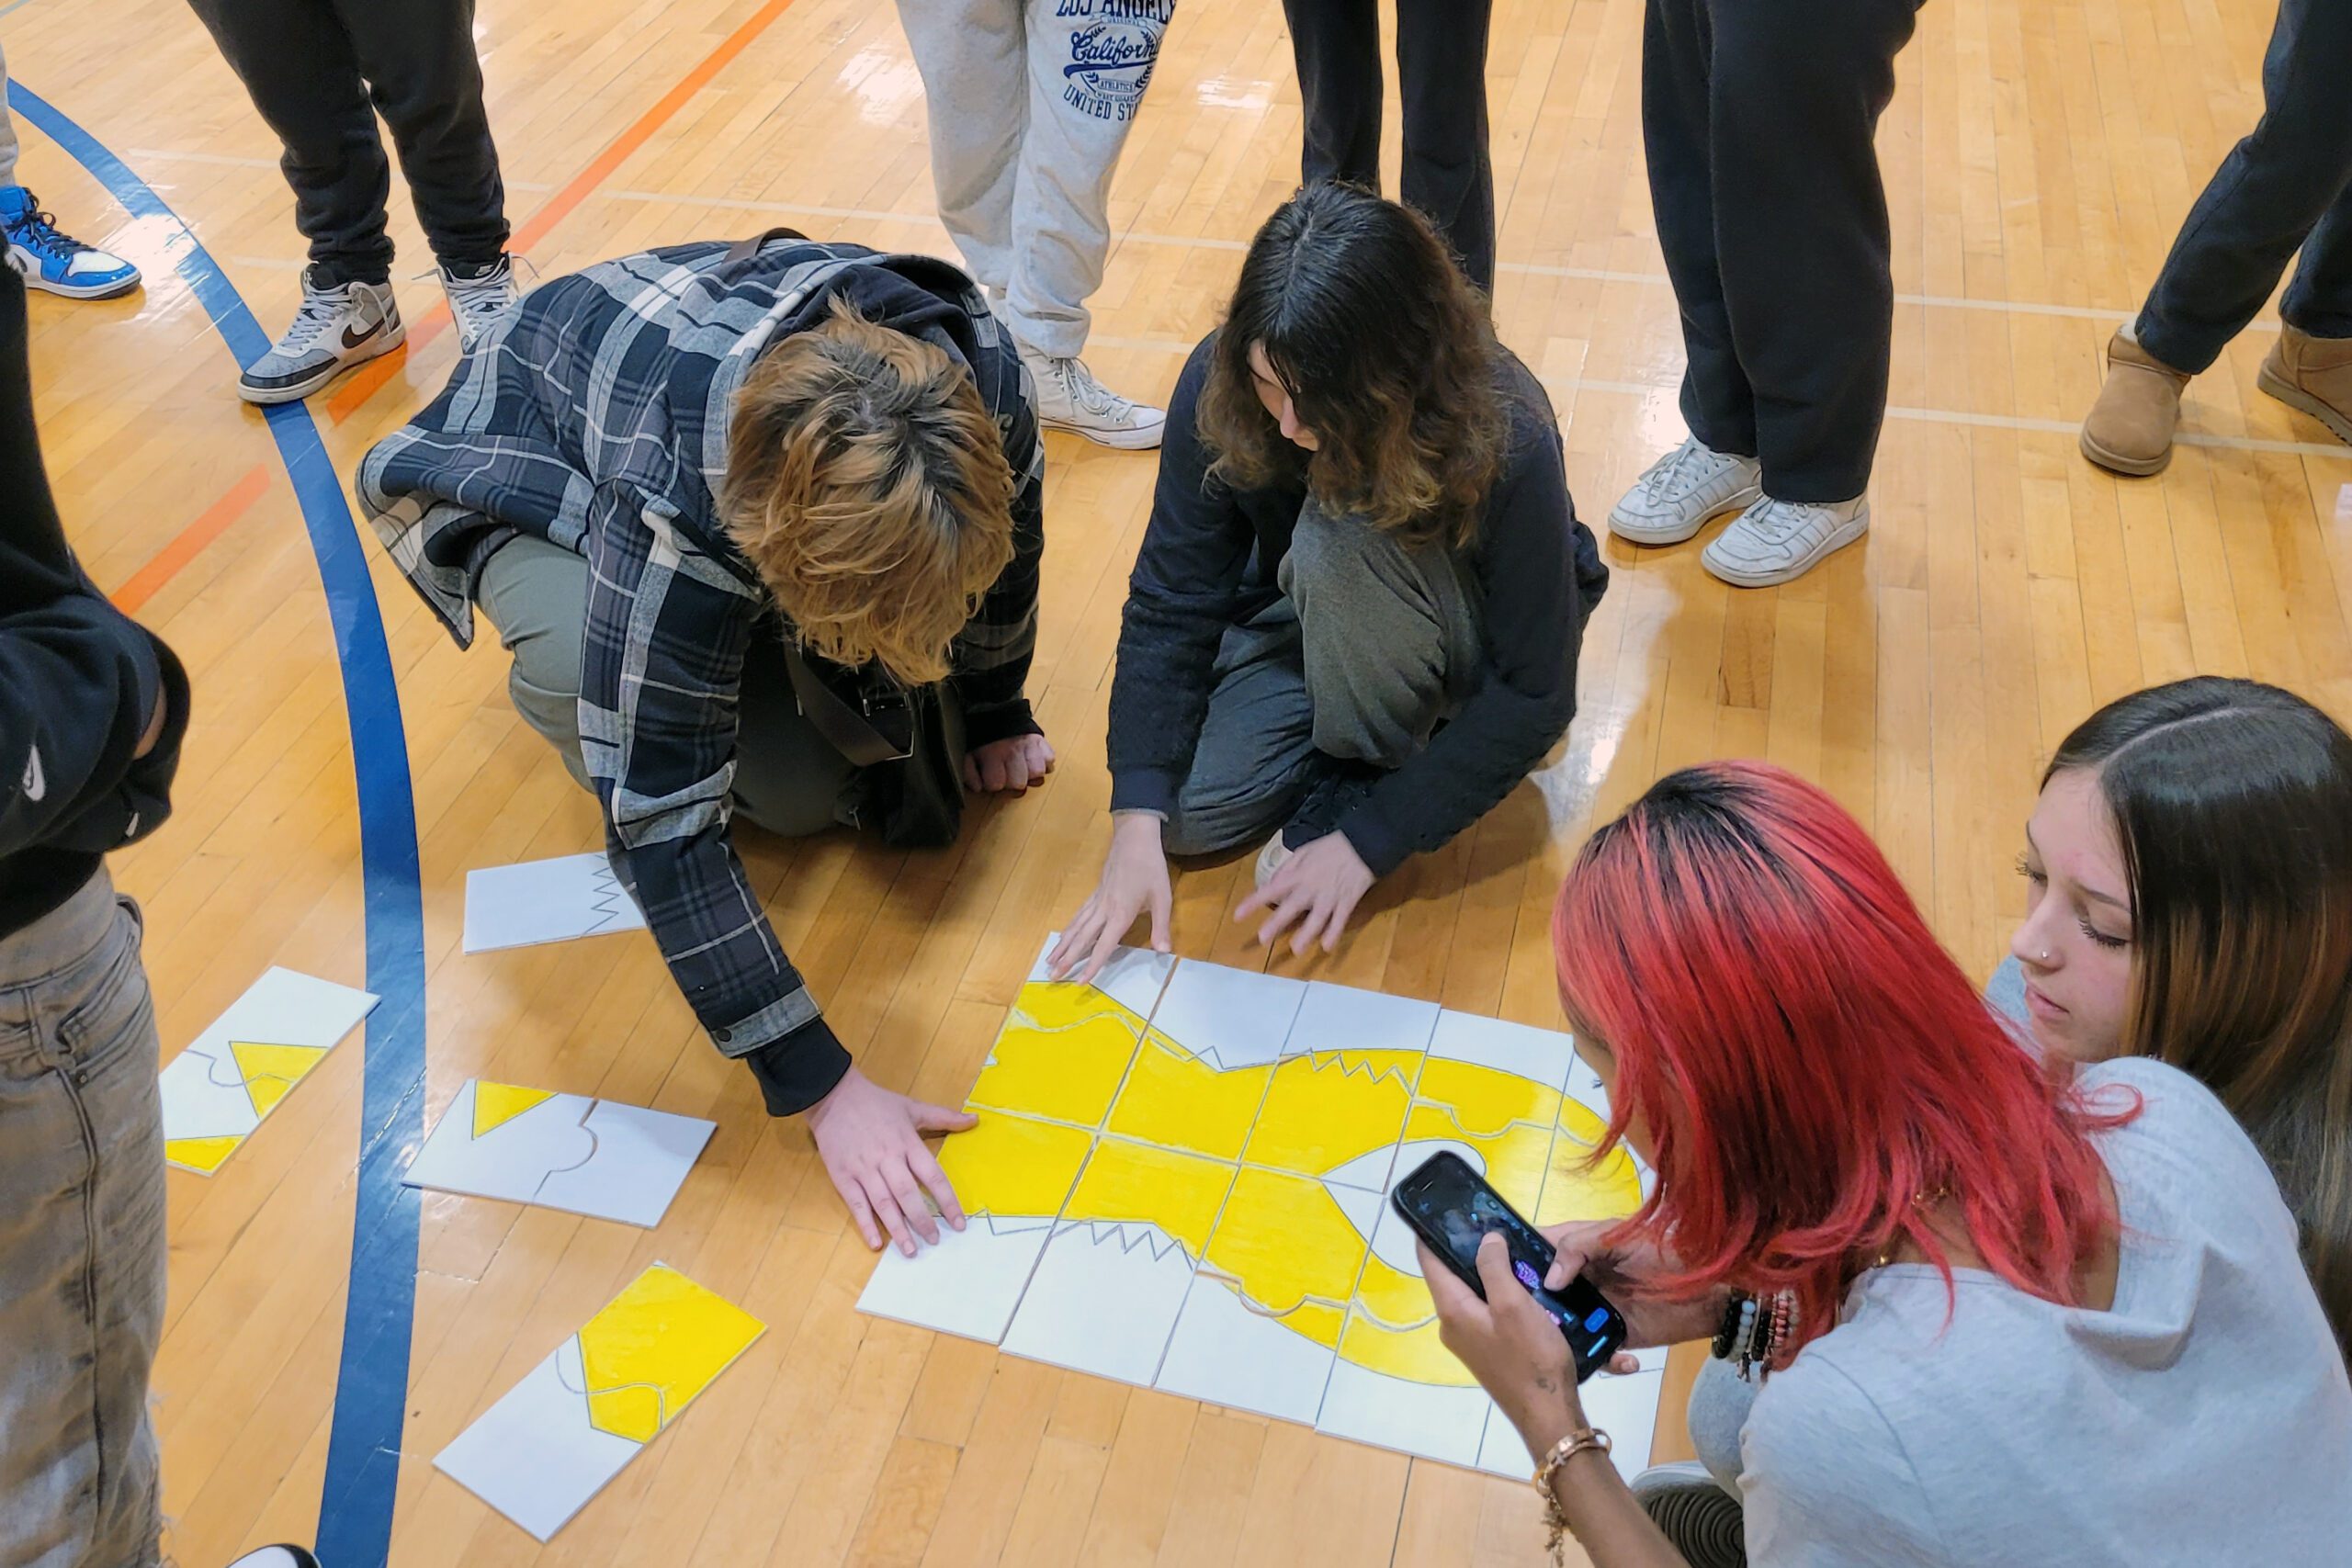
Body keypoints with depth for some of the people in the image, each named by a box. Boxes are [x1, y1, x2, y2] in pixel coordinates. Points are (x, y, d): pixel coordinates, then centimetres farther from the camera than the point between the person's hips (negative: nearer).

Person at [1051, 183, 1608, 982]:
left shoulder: (1502, 437, -34)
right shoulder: (1219, 387, -25)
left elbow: (1534, 695, -26)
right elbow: (1171, 607, -20)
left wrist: (1365, 841, -28)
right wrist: (1138, 825, -29)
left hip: (1478, 643, -3)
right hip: (1319, 622, 4)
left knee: (1340, 540, -35)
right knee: (1189, 808, -18)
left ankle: (1375, 764, -9)